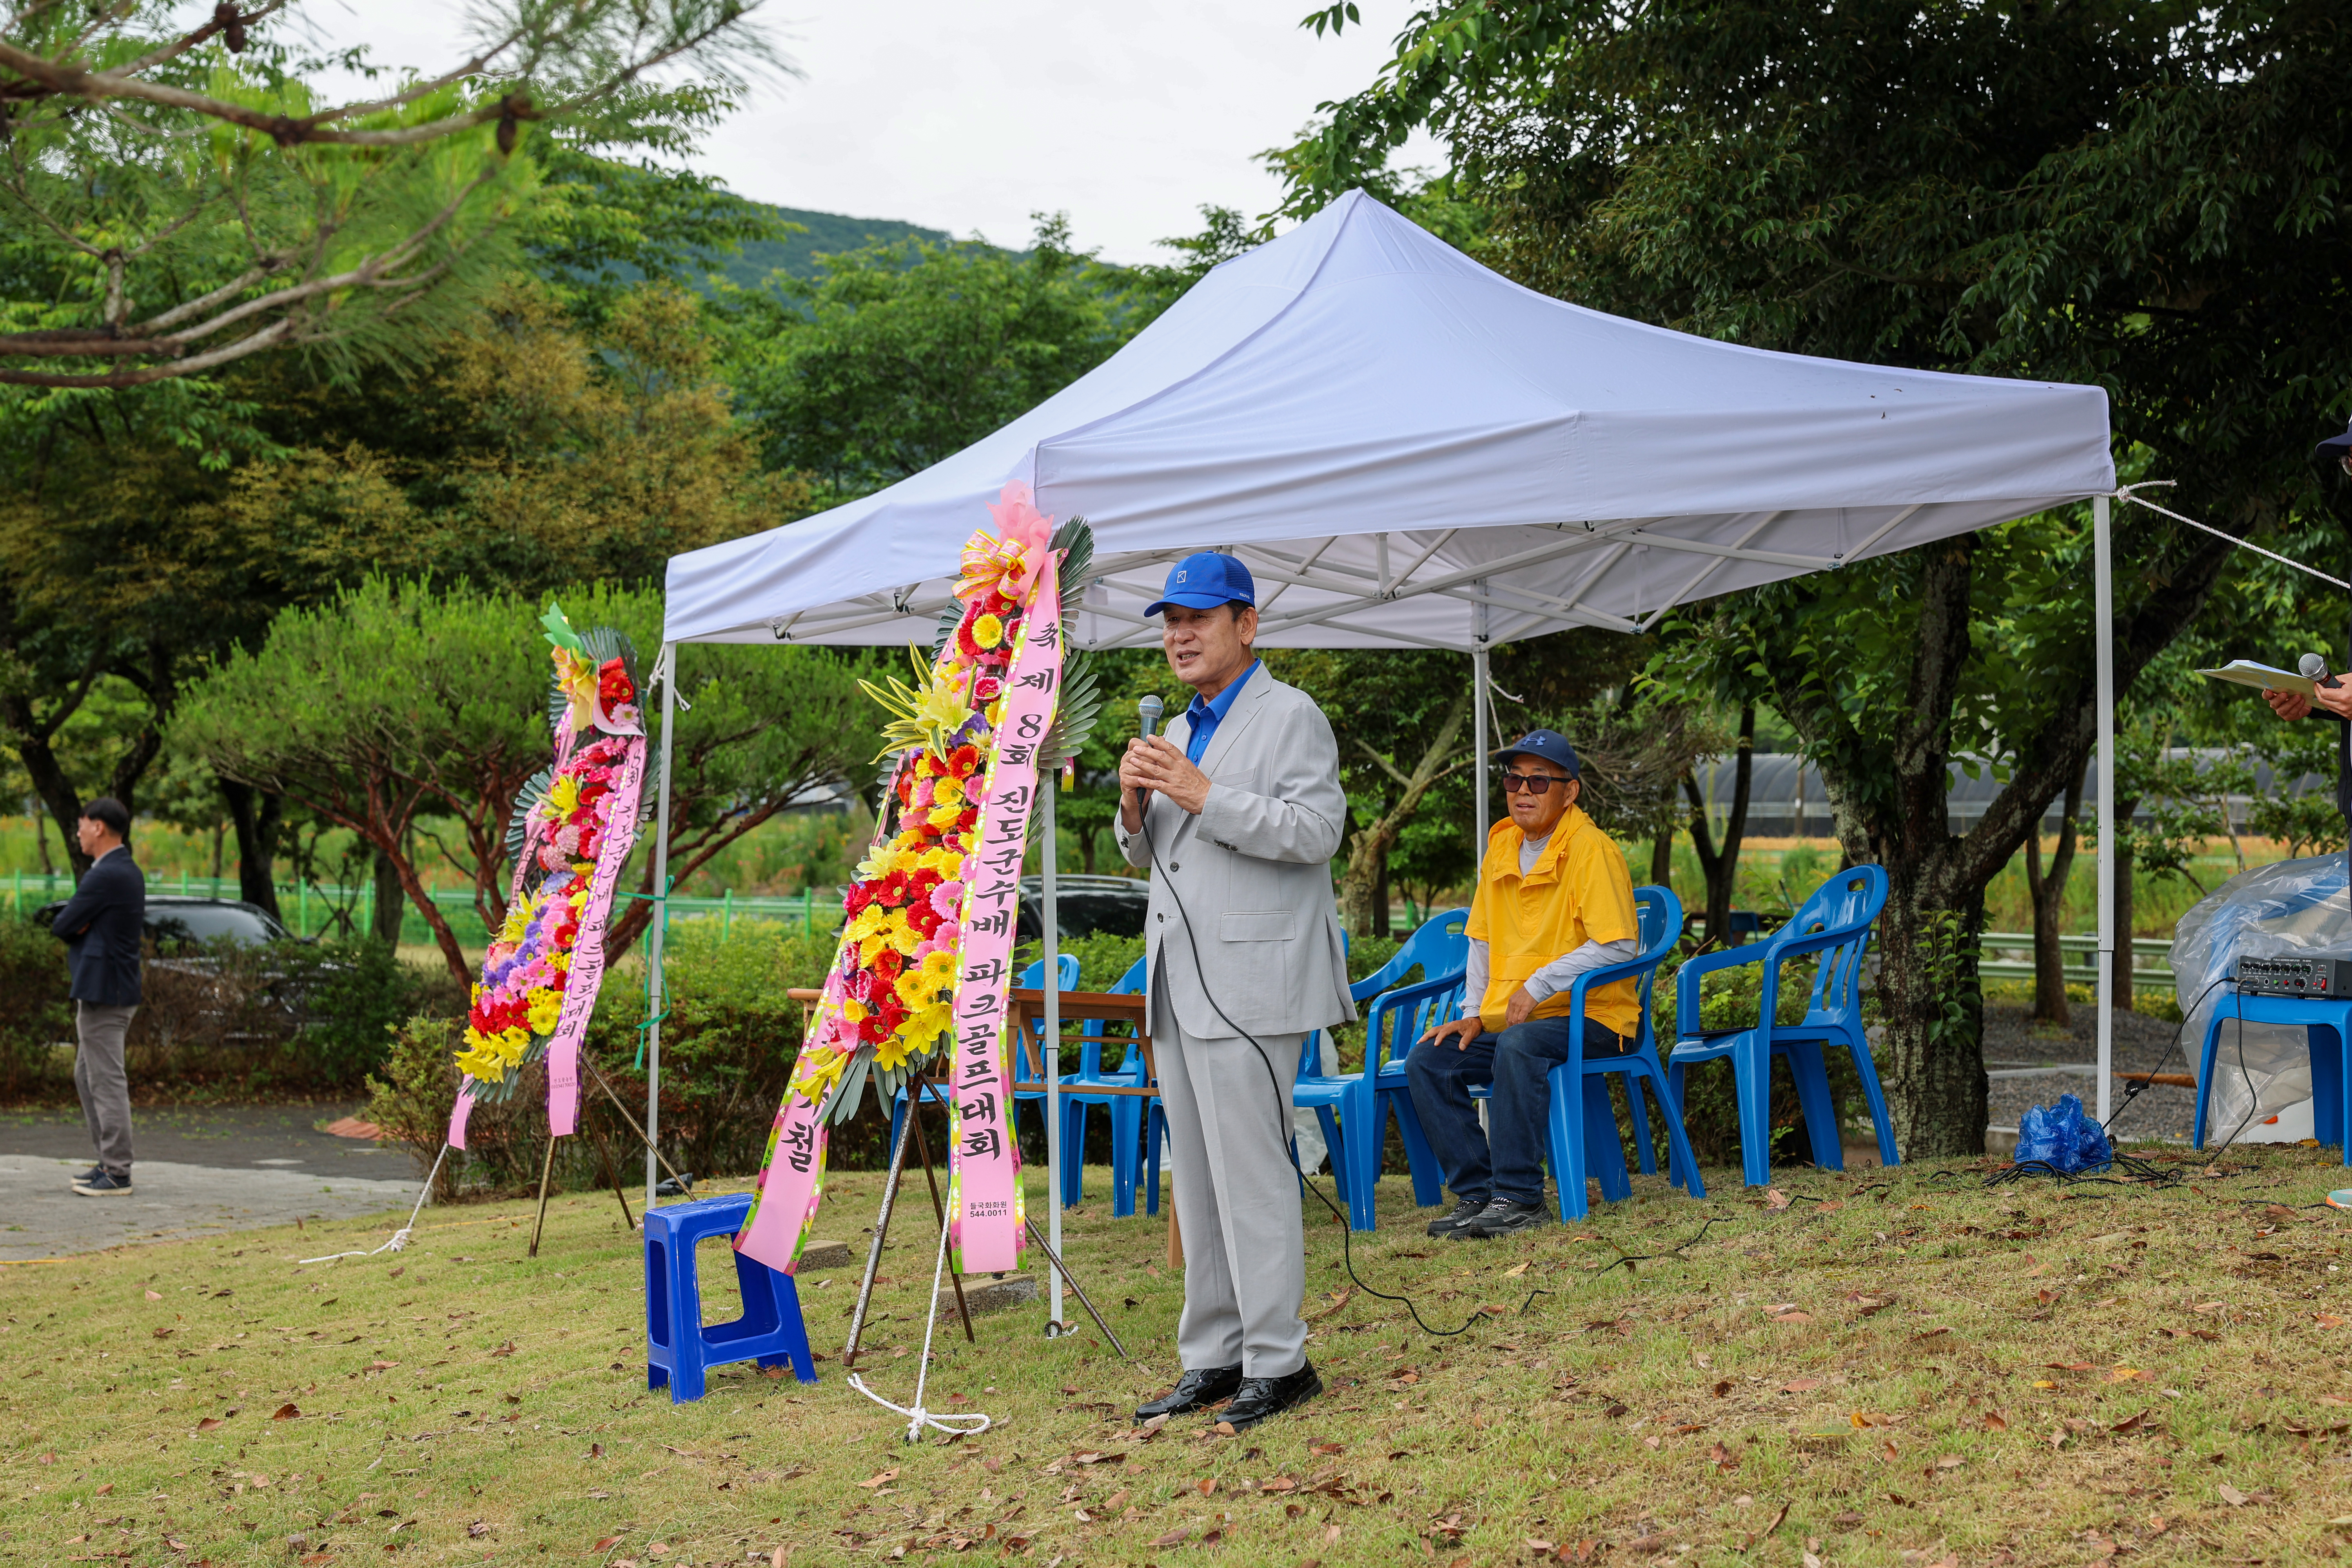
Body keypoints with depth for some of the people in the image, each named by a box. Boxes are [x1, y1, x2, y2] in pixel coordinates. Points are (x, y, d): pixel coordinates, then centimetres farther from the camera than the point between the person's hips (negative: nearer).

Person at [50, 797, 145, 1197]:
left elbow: (62, 925, -14)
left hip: (103, 993, -11)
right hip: (104, 988, 11)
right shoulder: (128, 872, 15)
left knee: (107, 1082, -7)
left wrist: (74, 924, 6)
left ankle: (117, 1174, -4)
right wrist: (83, 926, -2)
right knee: (87, 1077, 18)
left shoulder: (106, 876, -17)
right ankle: (108, 1161, 22)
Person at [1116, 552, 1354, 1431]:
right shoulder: (1178, 733, 21)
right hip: (1178, 986, 8)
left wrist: (1204, 797, -18)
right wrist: (1136, 806, 3)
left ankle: (1277, 1361, -2)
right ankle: (1213, 1357, 17)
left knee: (1250, 1171, -9)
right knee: (1197, 1180, 10)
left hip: (1249, 981, -8)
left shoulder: (1291, 716, -3)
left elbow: (1316, 831, -15)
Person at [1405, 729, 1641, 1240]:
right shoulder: (1502, 845, 12)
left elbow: (1620, 946, -19)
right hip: (1507, 1019, 7)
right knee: (1427, 1060, -11)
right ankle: (1476, 1192, -8)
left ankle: (1519, 1198, -27)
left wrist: (1539, 987, -20)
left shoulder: (1592, 850, -11)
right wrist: (1473, 1014, 8)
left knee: (1519, 1047, -36)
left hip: (1590, 1015, -7)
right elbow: (1483, 940, 20)